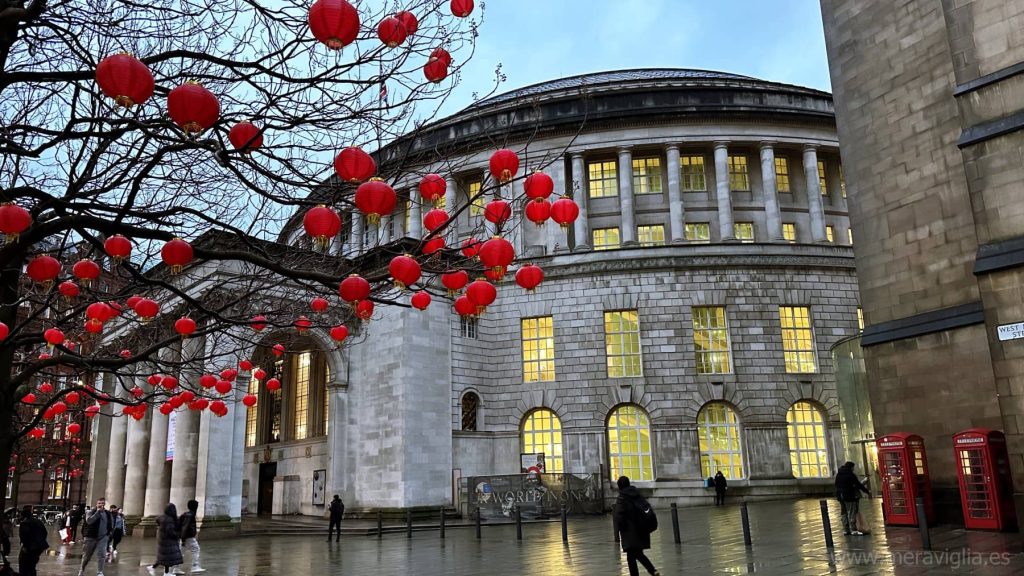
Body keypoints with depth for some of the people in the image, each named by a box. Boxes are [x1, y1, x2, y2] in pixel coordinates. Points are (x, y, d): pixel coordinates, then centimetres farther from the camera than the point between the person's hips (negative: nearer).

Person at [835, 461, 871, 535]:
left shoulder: (838, 475, 11)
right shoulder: (850, 475, -12)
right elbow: (858, 485, -11)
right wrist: (867, 492, -3)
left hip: (840, 496, 8)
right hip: (849, 496, -8)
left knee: (844, 513, 12)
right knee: (852, 513, -6)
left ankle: (846, 530, 15)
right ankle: (853, 530, -8)